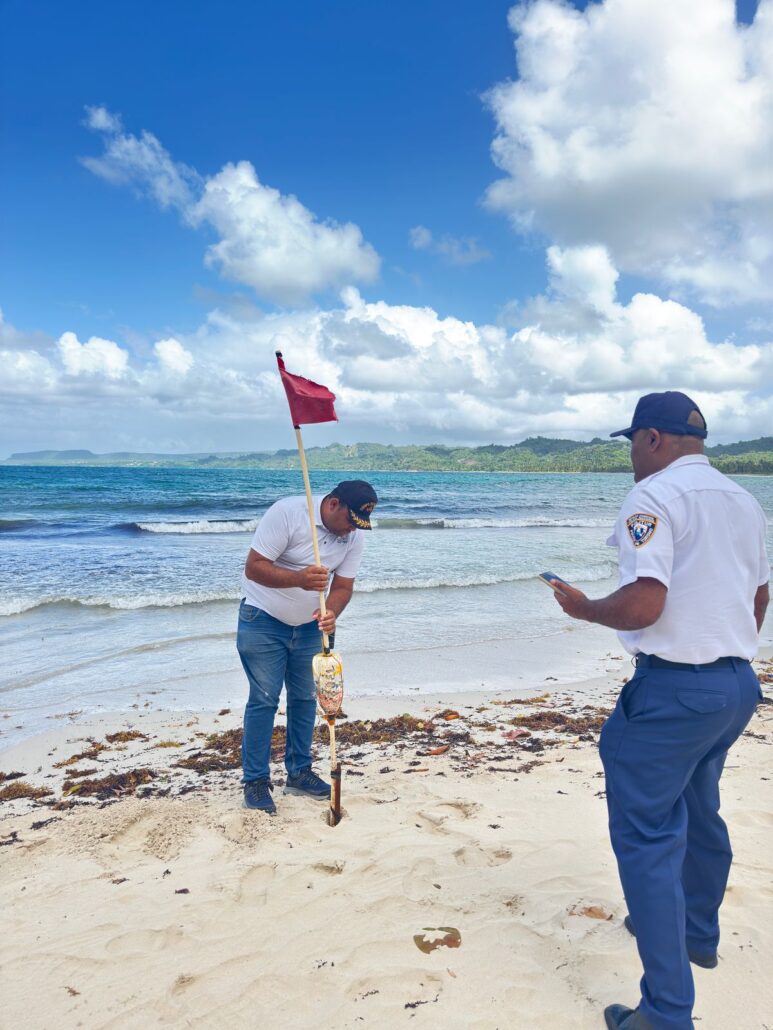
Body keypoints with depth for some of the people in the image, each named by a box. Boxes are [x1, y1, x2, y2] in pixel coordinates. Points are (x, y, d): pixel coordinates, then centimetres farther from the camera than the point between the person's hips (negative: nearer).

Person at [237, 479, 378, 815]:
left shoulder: (354, 536, -6)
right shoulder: (287, 512, -24)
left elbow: (343, 586, -4)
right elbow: (254, 567, -26)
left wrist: (330, 613, -26)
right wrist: (299, 579, -41)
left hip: (308, 626, 6)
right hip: (263, 621, -6)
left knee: (306, 698, 10)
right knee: (264, 700, -5)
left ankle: (299, 773, 24)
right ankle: (255, 782, 7)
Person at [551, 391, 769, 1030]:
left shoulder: (654, 496, -16)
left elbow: (642, 606, -26)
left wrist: (584, 608, -8)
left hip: (675, 689, -9)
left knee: (646, 834, -1)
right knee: (698, 813, 26)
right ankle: (696, 933, 45)